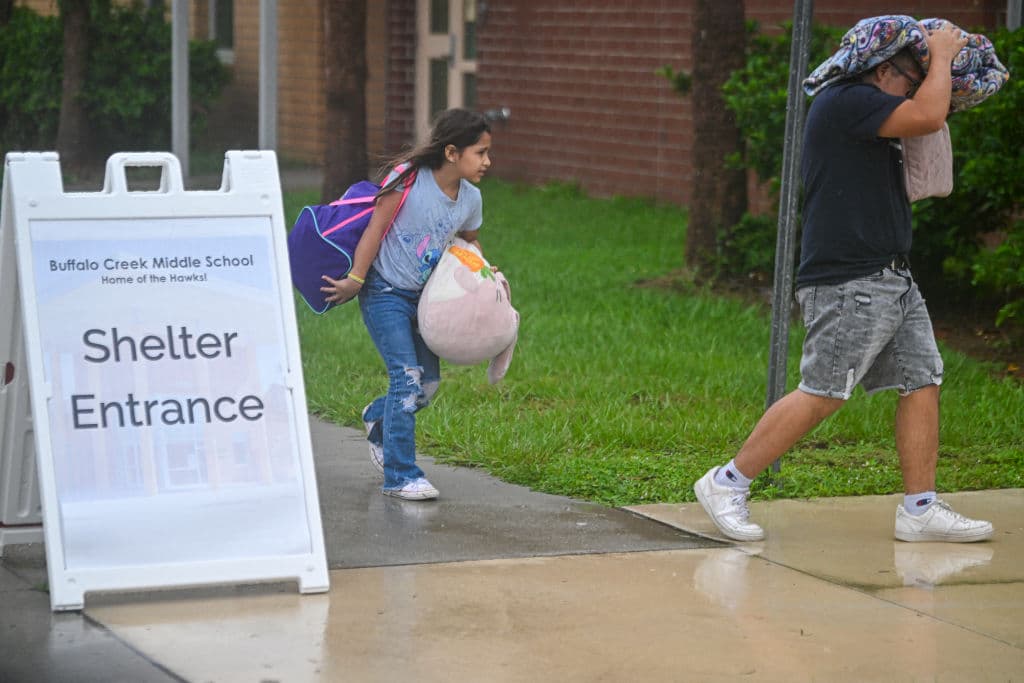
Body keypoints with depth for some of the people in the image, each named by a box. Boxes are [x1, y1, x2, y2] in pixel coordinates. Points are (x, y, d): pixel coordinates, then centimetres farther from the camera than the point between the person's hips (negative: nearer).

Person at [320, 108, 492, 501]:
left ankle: (377, 419, 40)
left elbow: (469, 240, 20)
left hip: (422, 296, 7)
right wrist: (355, 280, -14)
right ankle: (400, 476, -7)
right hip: (385, 292, -7)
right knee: (407, 377, -14)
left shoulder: (470, 199, -1)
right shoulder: (408, 180, -19)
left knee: (428, 383, 7)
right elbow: (375, 230, -15)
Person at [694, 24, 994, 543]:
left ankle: (920, 510, 9)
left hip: (893, 282, 10)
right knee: (822, 394, -9)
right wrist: (942, 55, -2)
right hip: (848, 284, -10)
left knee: (923, 383, 5)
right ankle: (726, 484, 1)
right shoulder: (846, 101, -11)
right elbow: (928, 115, -21)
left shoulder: (866, 121, 20)